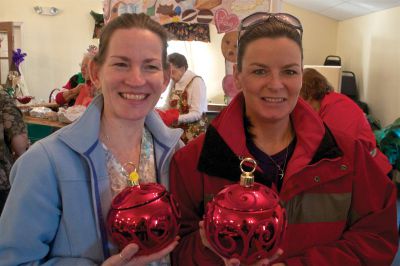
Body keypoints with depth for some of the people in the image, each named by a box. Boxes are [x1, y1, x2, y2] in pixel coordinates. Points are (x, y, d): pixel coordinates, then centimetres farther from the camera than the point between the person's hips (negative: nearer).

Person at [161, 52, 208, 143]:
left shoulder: (196, 81, -14)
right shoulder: (174, 82, 7)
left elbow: (197, 114, -20)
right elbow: (168, 106, 7)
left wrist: (176, 118, -31)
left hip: (194, 132, -6)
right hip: (178, 130, 6)